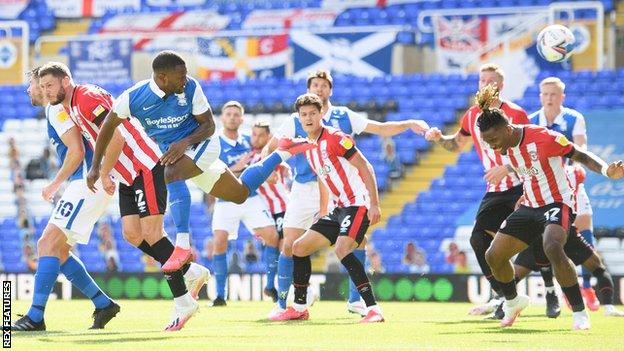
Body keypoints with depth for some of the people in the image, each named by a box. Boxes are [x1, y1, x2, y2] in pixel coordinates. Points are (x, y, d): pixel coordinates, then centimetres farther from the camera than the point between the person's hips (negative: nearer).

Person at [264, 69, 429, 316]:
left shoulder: (344, 117, 6)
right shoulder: (295, 121, 3)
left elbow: (381, 129, 4)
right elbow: (270, 147, 3)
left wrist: (408, 124, -11)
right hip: (304, 191, -1)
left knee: (358, 238, -10)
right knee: (290, 245, -9)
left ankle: (355, 300, 4)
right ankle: (282, 303, 4)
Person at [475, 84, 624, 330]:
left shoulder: (544, 138, -22)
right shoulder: (505, 147, 0)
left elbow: (580, 156, -17)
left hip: (557, 204, -8)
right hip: (530, 207, 8)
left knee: (552, 247, -36)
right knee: (493, 256, 5)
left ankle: (580, 313, -27)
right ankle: (513, 302, 34)